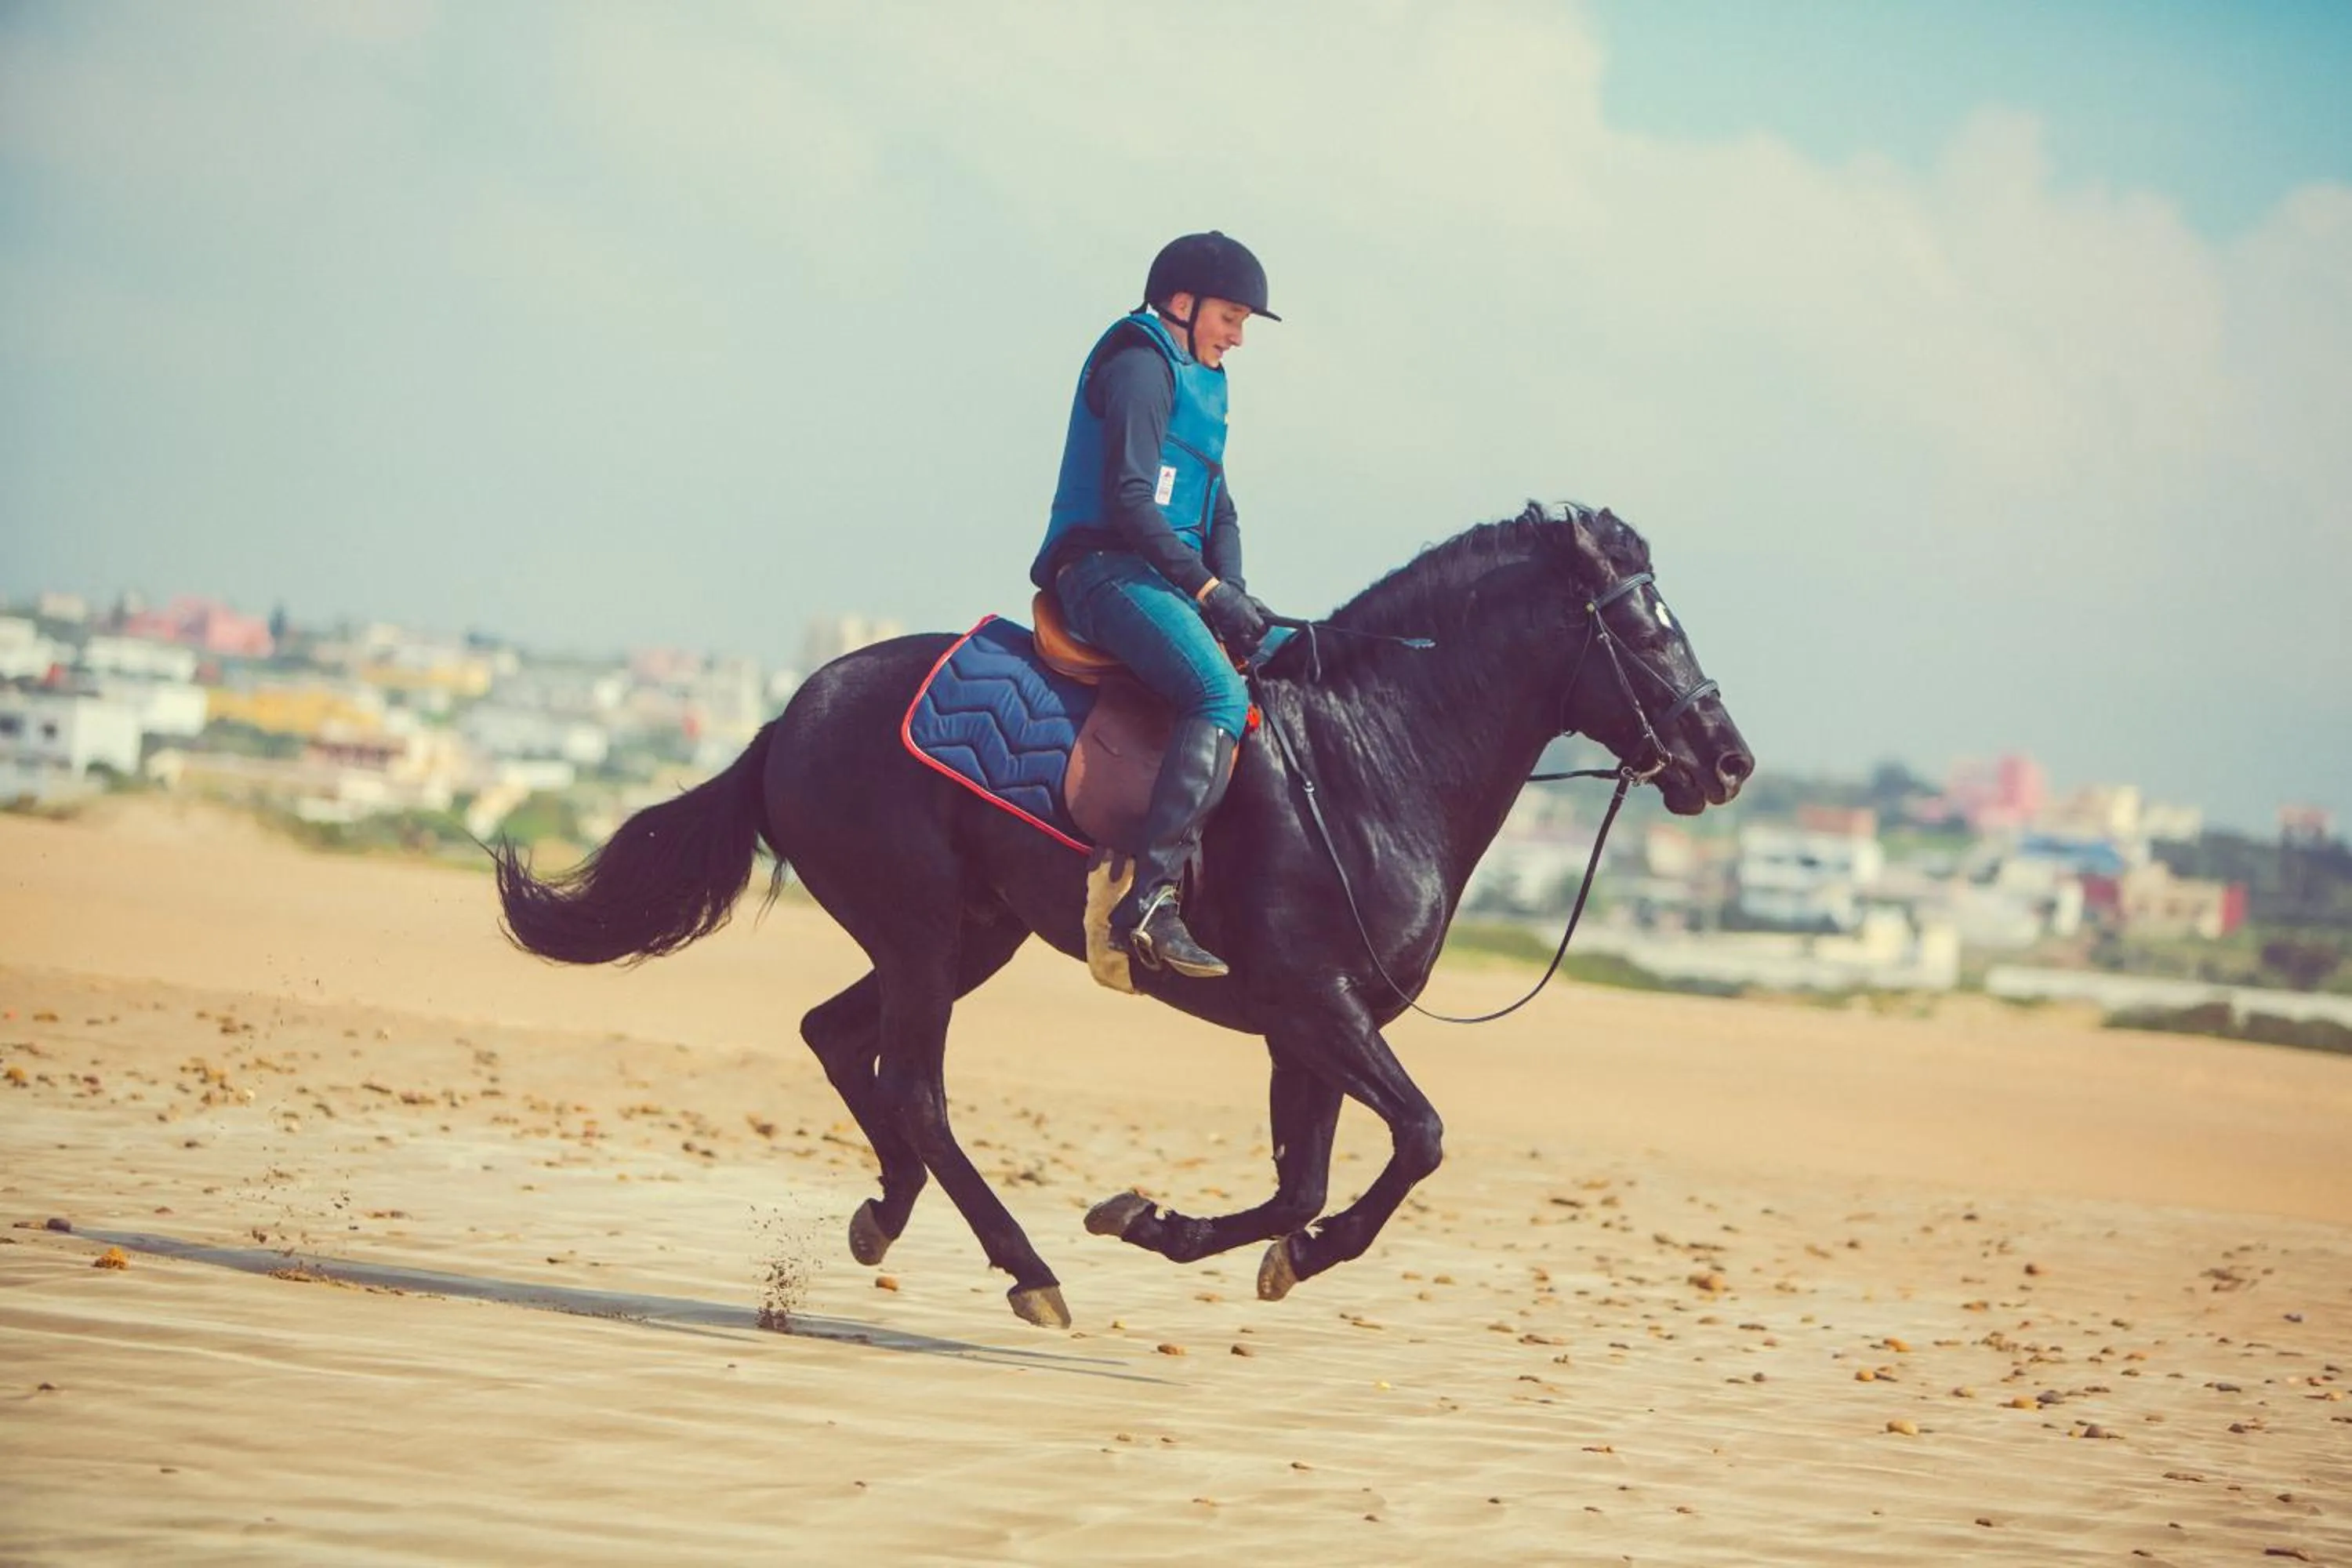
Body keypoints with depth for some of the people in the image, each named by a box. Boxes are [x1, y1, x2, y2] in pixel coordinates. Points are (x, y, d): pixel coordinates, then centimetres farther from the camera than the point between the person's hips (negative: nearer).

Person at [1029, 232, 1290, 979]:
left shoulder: (1198, 383, 25)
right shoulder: (1141, 367, -6)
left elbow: (1218, 512, 22)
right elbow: (1129, 500, -17)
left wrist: (1234, 598, 4)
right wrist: (1208, 589, -18)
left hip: (1162, 577, 11)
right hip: (1108, 571, -11)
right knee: (1222, 696, -29)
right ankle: (1149, 897, -39)